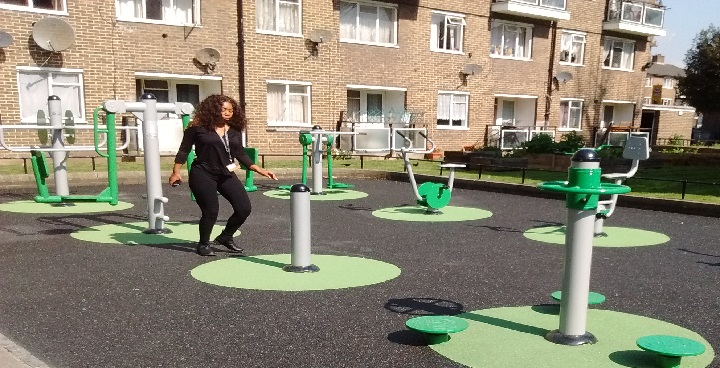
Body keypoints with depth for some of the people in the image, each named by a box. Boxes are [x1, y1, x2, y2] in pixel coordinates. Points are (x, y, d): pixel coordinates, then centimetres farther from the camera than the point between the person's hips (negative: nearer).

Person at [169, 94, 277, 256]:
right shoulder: (198, 128, -7)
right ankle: (203, 244, 20)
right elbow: (184, 150, 0)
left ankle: (226, 237, 22)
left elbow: (240, 154, 9)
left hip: (226, 174, 5)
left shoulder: (235, 130, 5)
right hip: (203, 175, -5)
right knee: (211, 210, -7)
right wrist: (176, 172, -5)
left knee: (244, 208, -3)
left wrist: (260, 170, 2)